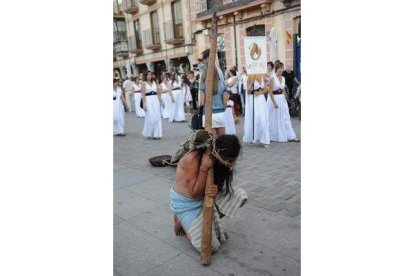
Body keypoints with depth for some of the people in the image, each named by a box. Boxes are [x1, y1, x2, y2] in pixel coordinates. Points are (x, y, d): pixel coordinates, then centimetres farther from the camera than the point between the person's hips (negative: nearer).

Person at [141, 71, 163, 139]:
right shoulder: (144, 83, 1)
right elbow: (143, 95, -6)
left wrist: (160, 101, 10)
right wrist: (144, 104, -13)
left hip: (156, 100, 5)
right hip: (148, 101, -5)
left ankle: (156, 134, 10)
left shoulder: (154, 83, 13)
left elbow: (158, 93, 13)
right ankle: (149, 134, 9)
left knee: (157, 118, 3)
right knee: (150, 118, -6)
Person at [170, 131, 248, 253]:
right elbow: (195, 193, -27)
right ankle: (182, 221, 9)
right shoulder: (191, 159, -32)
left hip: (205, 197, 7)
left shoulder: (216, 159, -13)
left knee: (241, 195, -10)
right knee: (210, 246, -14)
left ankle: (213, 222, 8)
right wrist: (204, 168, -38)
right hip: (186, 204, -6)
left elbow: (219, 183, -4)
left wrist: (216, 189, -29)